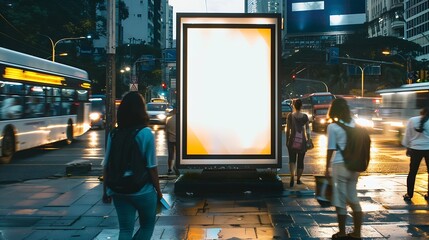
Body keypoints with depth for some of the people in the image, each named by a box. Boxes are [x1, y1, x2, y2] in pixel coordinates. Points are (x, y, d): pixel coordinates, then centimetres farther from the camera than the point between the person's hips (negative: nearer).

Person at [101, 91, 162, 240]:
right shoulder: (146, 133, -13)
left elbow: (106, 165, 2)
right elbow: (151, 167, -12)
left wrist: (106, 191, 13)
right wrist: (158, 190, 0)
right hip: (142, 191, -3)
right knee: (147, 226, 18)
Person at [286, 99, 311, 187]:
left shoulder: (290, 116, -6)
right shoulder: (305, 116, -4)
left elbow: (288, 130, -3)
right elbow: (307, 129, -1)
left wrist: (287, 140, 6)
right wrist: (309, 139, 10)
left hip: (292, 140, -1)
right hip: (302, 141, 1)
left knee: (292, 159, 6)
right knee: (300, 161, 12)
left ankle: (292, 177, -16)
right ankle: (298, 179, 19)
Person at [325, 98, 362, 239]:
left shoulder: (333, 127, -11)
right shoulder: (353, 124, 5)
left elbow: (331, 149, -10)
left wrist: (327, 169, -1)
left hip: (340, 166, -5)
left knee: (341, 200, 5)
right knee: (353, 199, 15)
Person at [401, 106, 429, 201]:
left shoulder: (412, 120, -2)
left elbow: (407, 135, 2)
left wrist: (407, 147, 12)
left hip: (416, 149, 1)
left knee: (412, 172, 7)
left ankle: (409, 194, 11)